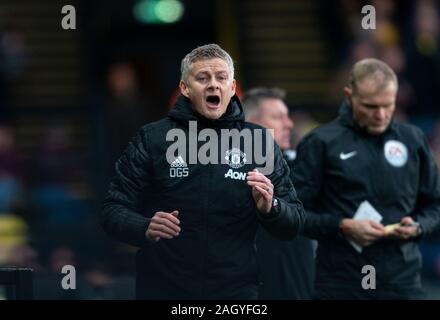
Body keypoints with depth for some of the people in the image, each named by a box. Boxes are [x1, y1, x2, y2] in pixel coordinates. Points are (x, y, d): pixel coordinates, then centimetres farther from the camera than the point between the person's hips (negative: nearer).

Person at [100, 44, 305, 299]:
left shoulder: (259, 142, 1)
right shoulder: (152, 139, -2)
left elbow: (294, 224, 3)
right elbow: (113, 211, -3)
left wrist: (270, 208, -18)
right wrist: (145, 228, -23)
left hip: (236, 291, 1)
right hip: (163, 290, 0)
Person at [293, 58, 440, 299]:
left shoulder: (413, 140, 10)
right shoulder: (322, 143, 0)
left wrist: (417, 227, -3)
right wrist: (343, 227, -15)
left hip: (402, 282, 2)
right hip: (341, 285, -2)